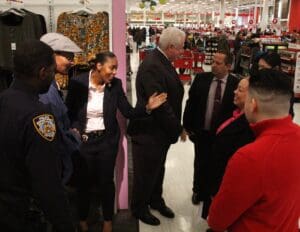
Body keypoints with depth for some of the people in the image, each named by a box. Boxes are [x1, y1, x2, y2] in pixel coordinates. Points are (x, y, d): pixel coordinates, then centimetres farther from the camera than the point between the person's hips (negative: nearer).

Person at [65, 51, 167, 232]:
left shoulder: (115, 84, -7)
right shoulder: (78, 82, -12)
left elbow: (128, 112, -8)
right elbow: (68, 112, -2)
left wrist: (147, 107, -24)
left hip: (107, 140, 1)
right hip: (84, 141, -1)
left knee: (106, 181, 12)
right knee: (84, 181, 14)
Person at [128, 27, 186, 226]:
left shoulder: (164, 62, 5)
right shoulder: (151, 66, -26)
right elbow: (160, 105, -27)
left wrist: (176, 126, 4)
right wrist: (178, 128, -15)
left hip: (162, 129, 9)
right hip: (150, 131, -9)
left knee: (158, 169, 25)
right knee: (146, 173, 12)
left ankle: (156, 200, 46)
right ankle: (139, 208, 33)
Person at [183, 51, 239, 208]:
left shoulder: (236, 84, -11)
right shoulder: (201, 78, -5)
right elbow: (191, 103, 0)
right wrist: (188, 126, -1)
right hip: (201, 132, 2)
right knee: (200, 164, 18)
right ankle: (198, 191, 40)